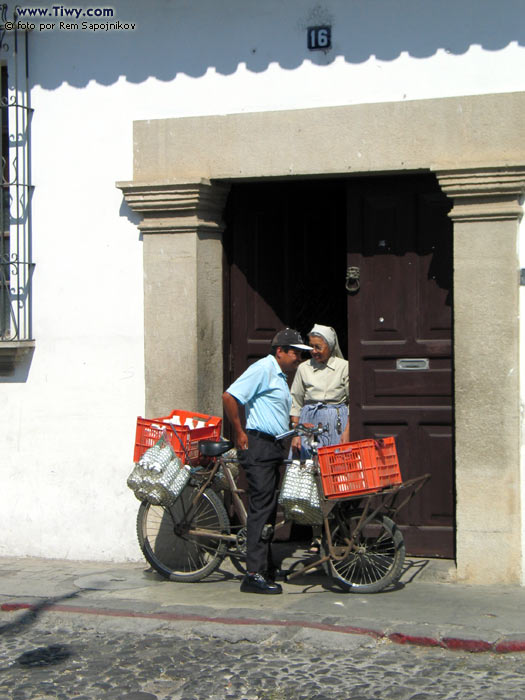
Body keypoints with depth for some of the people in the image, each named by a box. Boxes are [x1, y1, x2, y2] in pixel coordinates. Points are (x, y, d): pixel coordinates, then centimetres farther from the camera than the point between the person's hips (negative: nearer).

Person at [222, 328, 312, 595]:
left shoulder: (280, 376, 21)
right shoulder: (263, 368, -10)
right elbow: (229, 396, -17)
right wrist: (239, 433, -13)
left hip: (272, 447, 10)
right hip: (258, 445, -10)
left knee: (268, 508, 13)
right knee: (261, 507, -12)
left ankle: (266, 567, 22)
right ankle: (254, 575, -13)